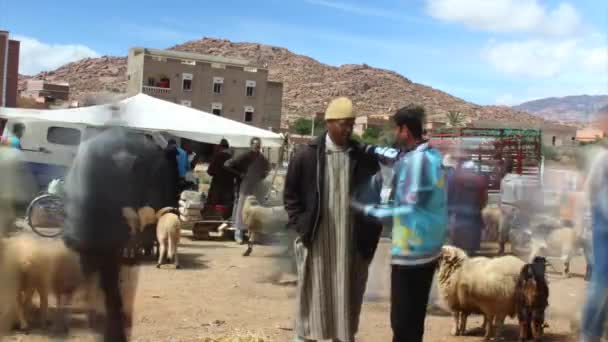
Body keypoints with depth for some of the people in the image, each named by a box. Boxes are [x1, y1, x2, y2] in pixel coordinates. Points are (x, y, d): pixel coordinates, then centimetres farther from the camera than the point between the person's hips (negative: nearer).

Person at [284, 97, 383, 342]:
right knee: (313, 294, 8)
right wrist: (301, 225, -5)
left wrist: (370, 233, 1)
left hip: (352, 242, 2)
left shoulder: (364, 158, 2)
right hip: (316, 240, -2)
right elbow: (290, 194, 3)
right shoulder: (307, 155, -4)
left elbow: (375, 196, 8)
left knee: (346, 296, 9)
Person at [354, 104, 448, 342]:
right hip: (429, 249, 9)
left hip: (411, 252, -9)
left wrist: (367, 210, -16)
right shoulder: (432, 155, 8)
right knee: (414, 316, 20)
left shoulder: (416, 160, -21)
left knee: (402, 320, -1)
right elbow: (398, 157, 23)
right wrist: (367, 148, 15)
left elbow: (409, 210, -21)